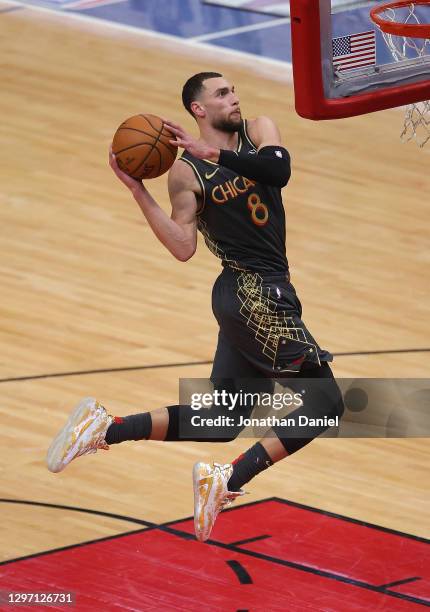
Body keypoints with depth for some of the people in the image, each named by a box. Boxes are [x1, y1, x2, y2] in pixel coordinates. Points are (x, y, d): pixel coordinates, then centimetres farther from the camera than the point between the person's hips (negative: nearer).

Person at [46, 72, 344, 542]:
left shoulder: (258, 132, 7)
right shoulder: (186, 173, -7)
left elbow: (279, 170, -14)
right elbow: (183, 247, -12)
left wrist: (214, 154, -21)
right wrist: (137, 190, -18)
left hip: (257, 298, 7)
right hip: (251, 292, -7)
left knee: (222, 420, 11)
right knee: (324, 401, -16)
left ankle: (105, 429, 11)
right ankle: (228, 482, -19)